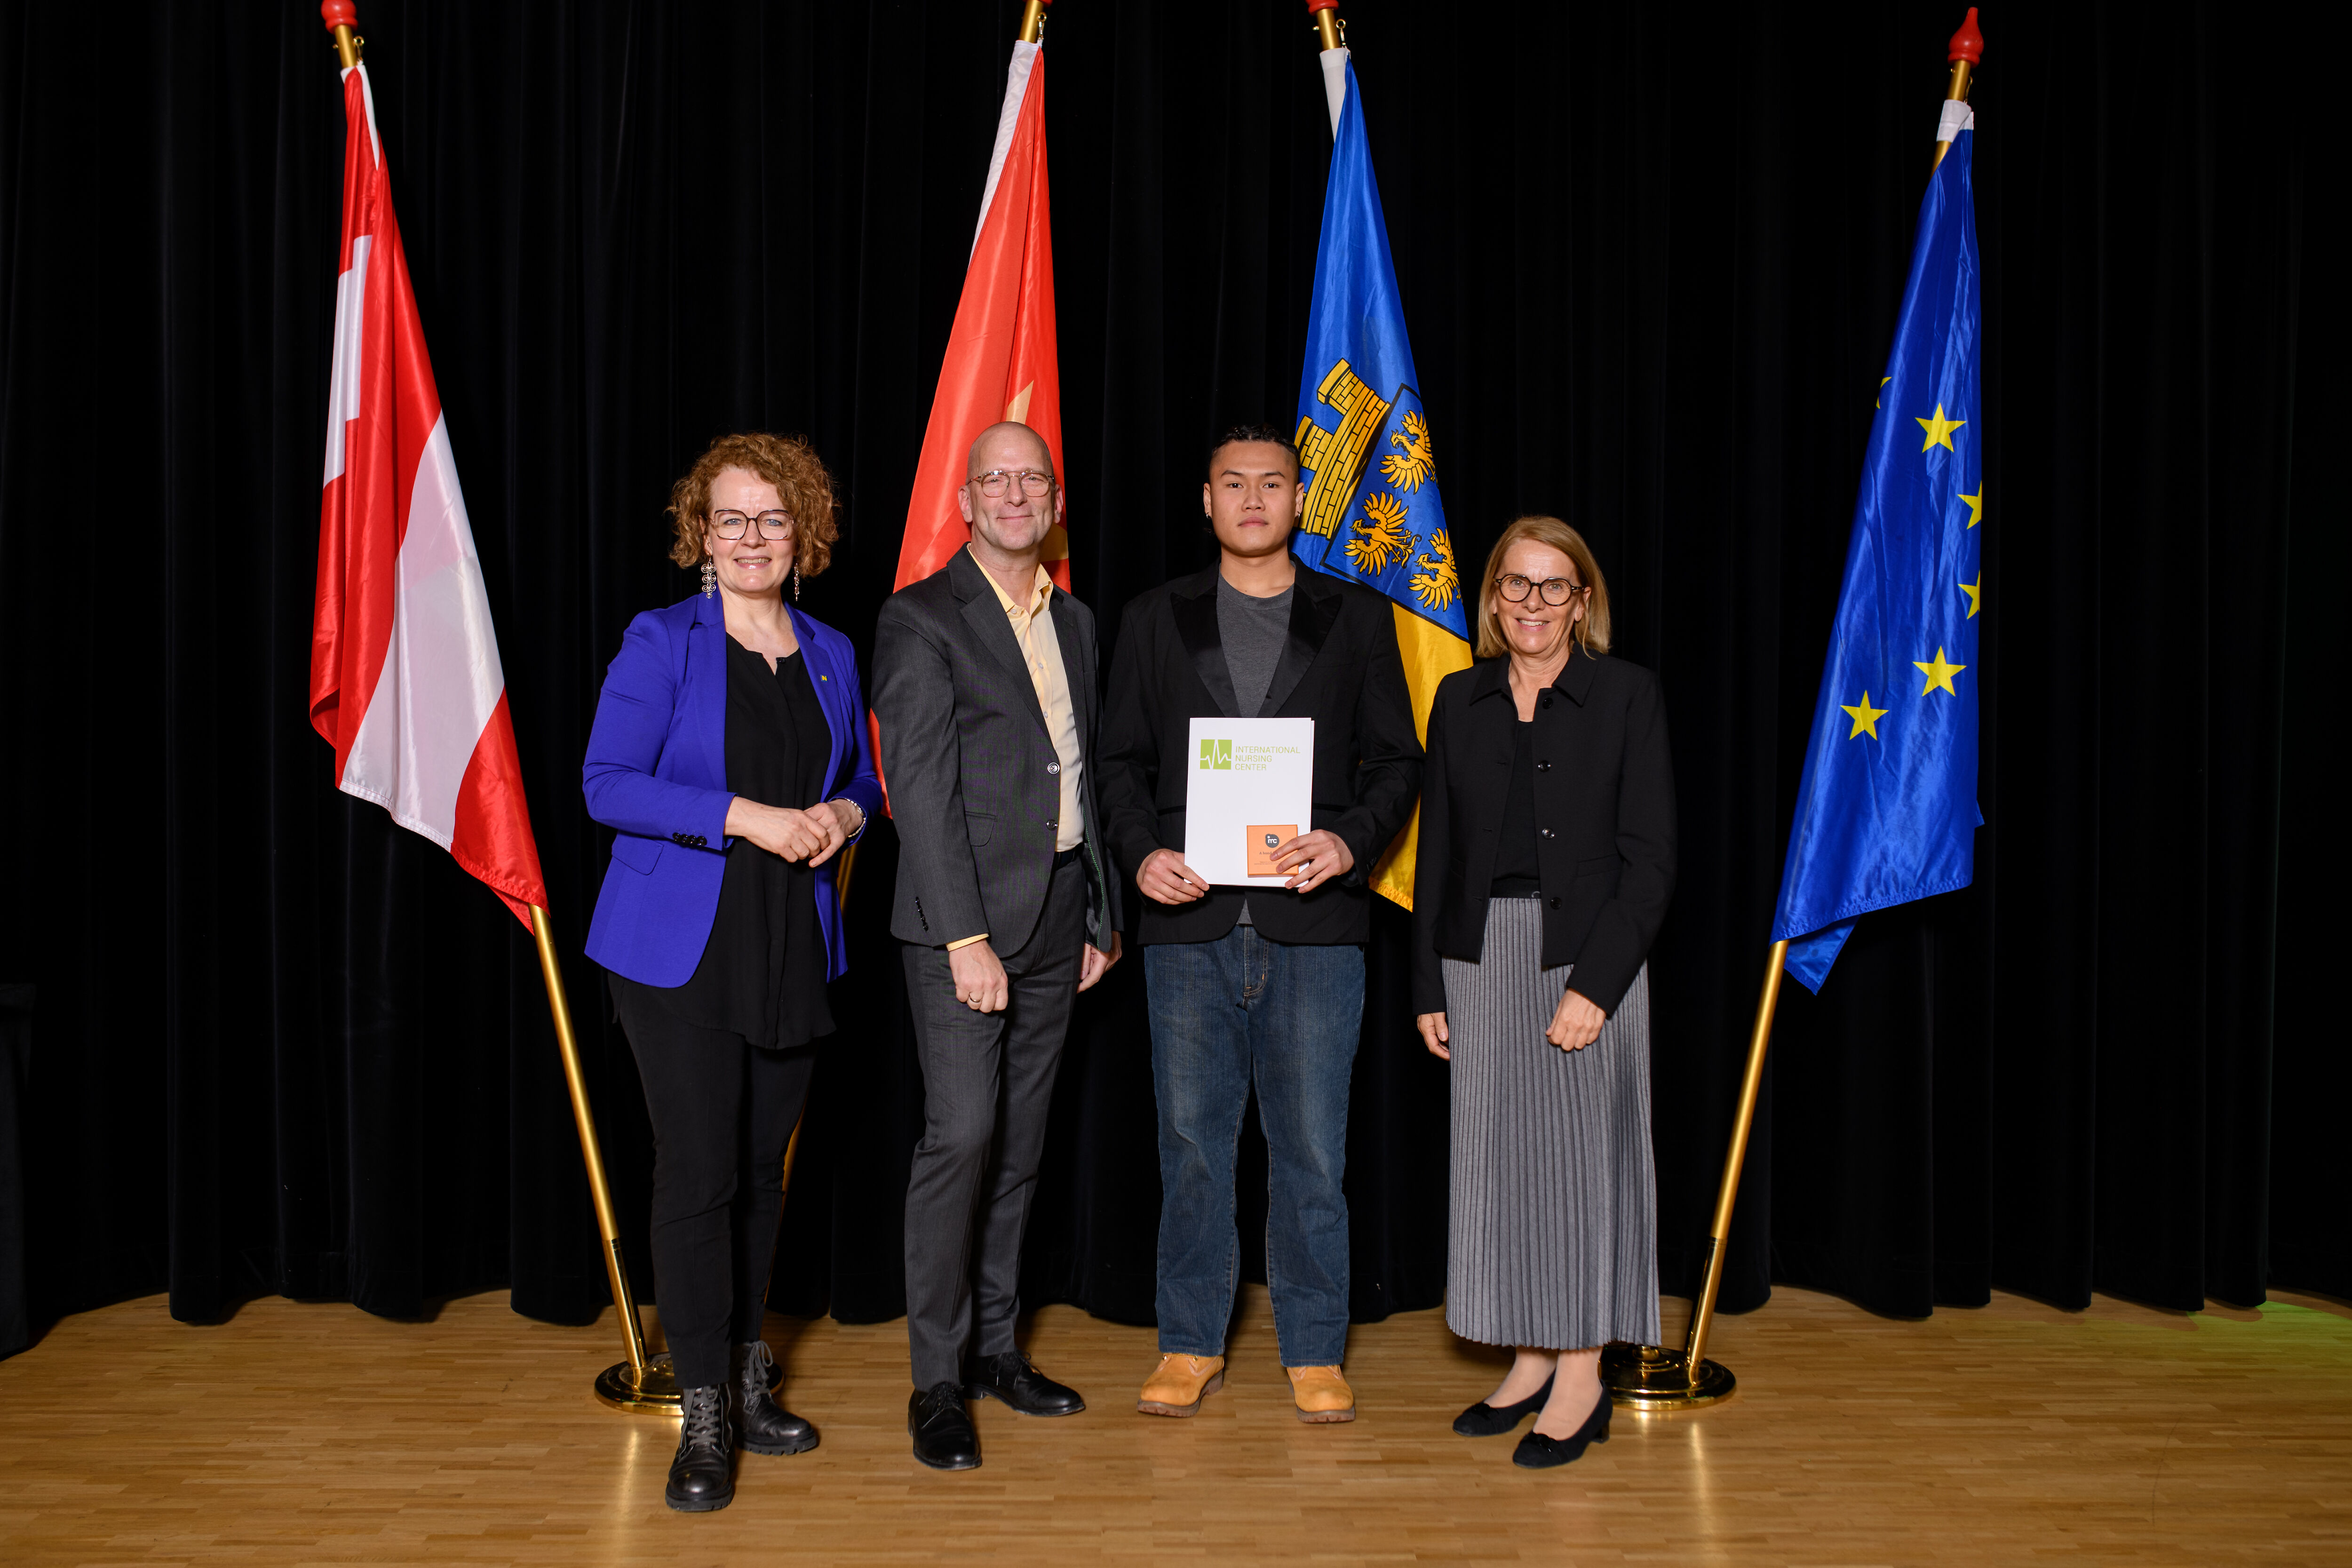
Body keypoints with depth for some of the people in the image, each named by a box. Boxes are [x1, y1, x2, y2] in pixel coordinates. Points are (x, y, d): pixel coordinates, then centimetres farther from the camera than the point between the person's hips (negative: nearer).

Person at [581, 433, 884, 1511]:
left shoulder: (830, 654, 11)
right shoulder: (661, 644, -4)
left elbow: (862, 780, 19)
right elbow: (608, 784, -11)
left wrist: (843, 815, -5)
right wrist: (745, 817, -19)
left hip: (794, 952, 5)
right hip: (681, 950, -4)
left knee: (761, 1167, 13)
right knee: (697, 1170, -5)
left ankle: (747, 1379, 28)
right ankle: (703, 1417, 6)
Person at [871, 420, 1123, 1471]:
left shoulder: (1076, 621, 15)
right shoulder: (921, 621, -6)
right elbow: (921, 790, -13)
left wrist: (1103, 912, 13)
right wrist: (965, 938, -18)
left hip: (1057, 919, 6)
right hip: (965, 920, -6)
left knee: (1019, 1144, 12)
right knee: (961, 1136, -9)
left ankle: (995, 1346, 24)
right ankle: (938, 1380, 3)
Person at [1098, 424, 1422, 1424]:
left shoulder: (1357, 619, 9)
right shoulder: (1156, 620, 12)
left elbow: (1396, 760, 7)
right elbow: (1121, 761, 10)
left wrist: (1349, 842, -11)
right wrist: (1142, 852, -8)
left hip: (1313, 924, -1)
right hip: (1188, 921, 1)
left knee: (1311, 1146, 4)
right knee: (1192, 1142, 8)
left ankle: (1314, 1352, 18)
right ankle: (1191, 1344, 21)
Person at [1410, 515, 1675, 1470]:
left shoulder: (1627, 696, -3)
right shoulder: (1461, 700, 9)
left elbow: (1650, 859, -7)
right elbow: (1437, 852, 10)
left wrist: (1595, 983, -15)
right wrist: (1429, 986, 6)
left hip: (1588, 957, -4)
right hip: (1483, 959, 4)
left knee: (1582, 1151, 2)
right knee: (1499, 1155, 8)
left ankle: (1582, 1376, 14)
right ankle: (1531, 1360, 23)